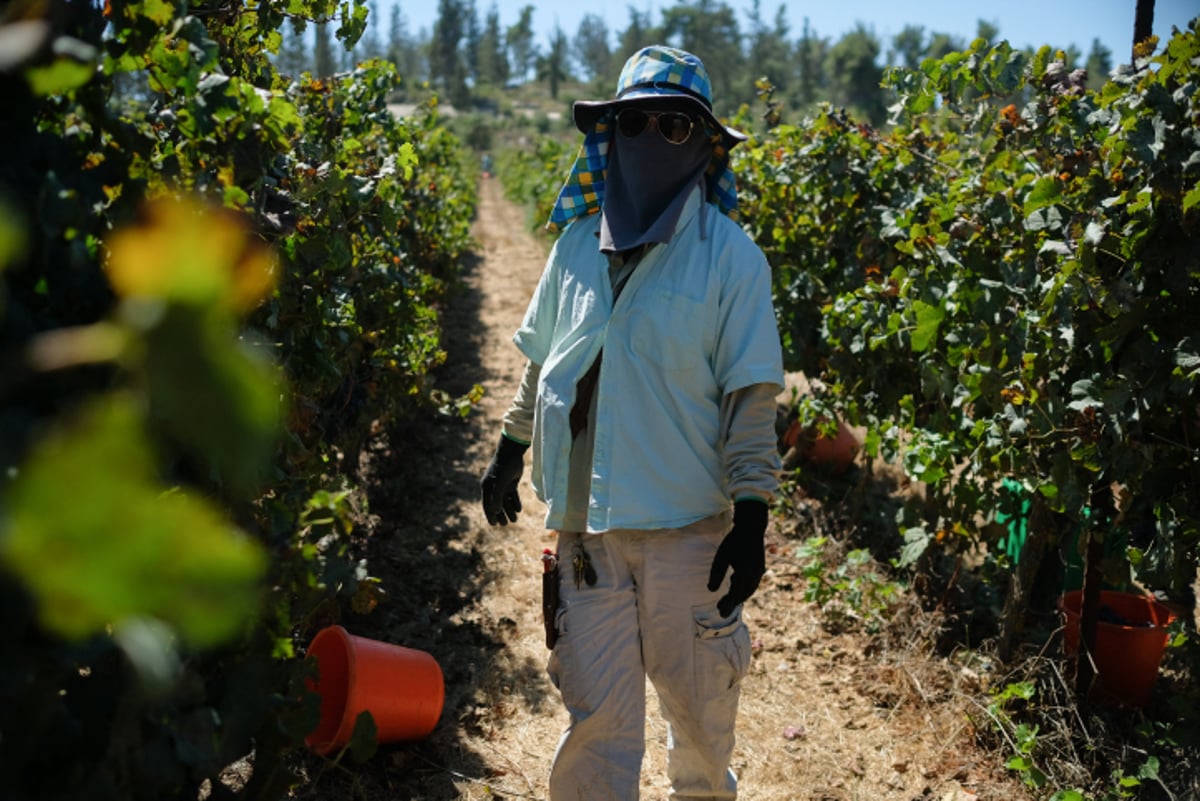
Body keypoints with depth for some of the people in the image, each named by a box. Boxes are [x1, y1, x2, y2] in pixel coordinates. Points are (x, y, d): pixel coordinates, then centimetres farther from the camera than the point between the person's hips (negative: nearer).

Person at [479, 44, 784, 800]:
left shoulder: (729, 255, -8)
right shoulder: (579, 242, 4)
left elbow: (752, 397, -9)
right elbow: (543, 360, 17)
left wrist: (751, 519, -12)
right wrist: (511, 451, 19)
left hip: (688, 521, -2)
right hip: (587, 520, 3)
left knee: (699, 706, 17)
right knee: (598, 714, 7)